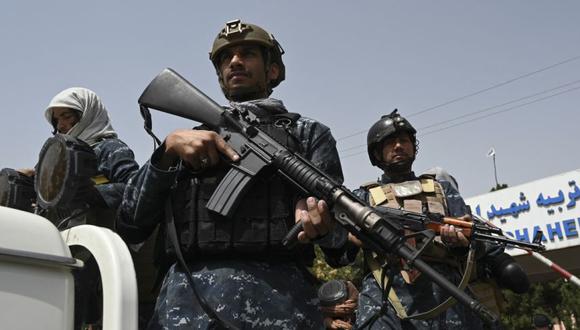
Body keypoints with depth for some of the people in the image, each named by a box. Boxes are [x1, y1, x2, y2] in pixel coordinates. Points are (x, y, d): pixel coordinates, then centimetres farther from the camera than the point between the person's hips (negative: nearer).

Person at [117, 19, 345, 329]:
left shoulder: (309, 133, 15)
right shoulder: (189, 141, 21)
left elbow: (337, 223, 5)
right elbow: (130, 224, 10)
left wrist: (317, 221, -19)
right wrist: (168, 147, -3)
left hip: (276, 296, -1)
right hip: (185, 301, 2)